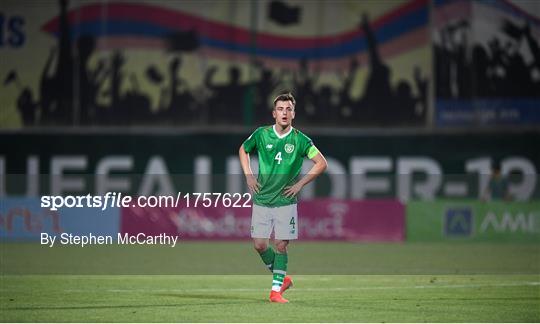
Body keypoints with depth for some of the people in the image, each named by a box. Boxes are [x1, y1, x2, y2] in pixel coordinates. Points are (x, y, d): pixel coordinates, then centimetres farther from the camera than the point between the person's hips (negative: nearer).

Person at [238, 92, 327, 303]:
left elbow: (321, 163, -2)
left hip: (286, 201, -2)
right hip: (262, 199, 2)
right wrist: (248, 175, 6)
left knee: (281, 245, -4)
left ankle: (276, 290, 3)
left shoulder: (300, 140, -6)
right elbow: (243, 150, 18)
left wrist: (300, 184, -6)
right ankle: (282, 278, 21)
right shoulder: (261, 134, -1)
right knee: (260, 244, 0)